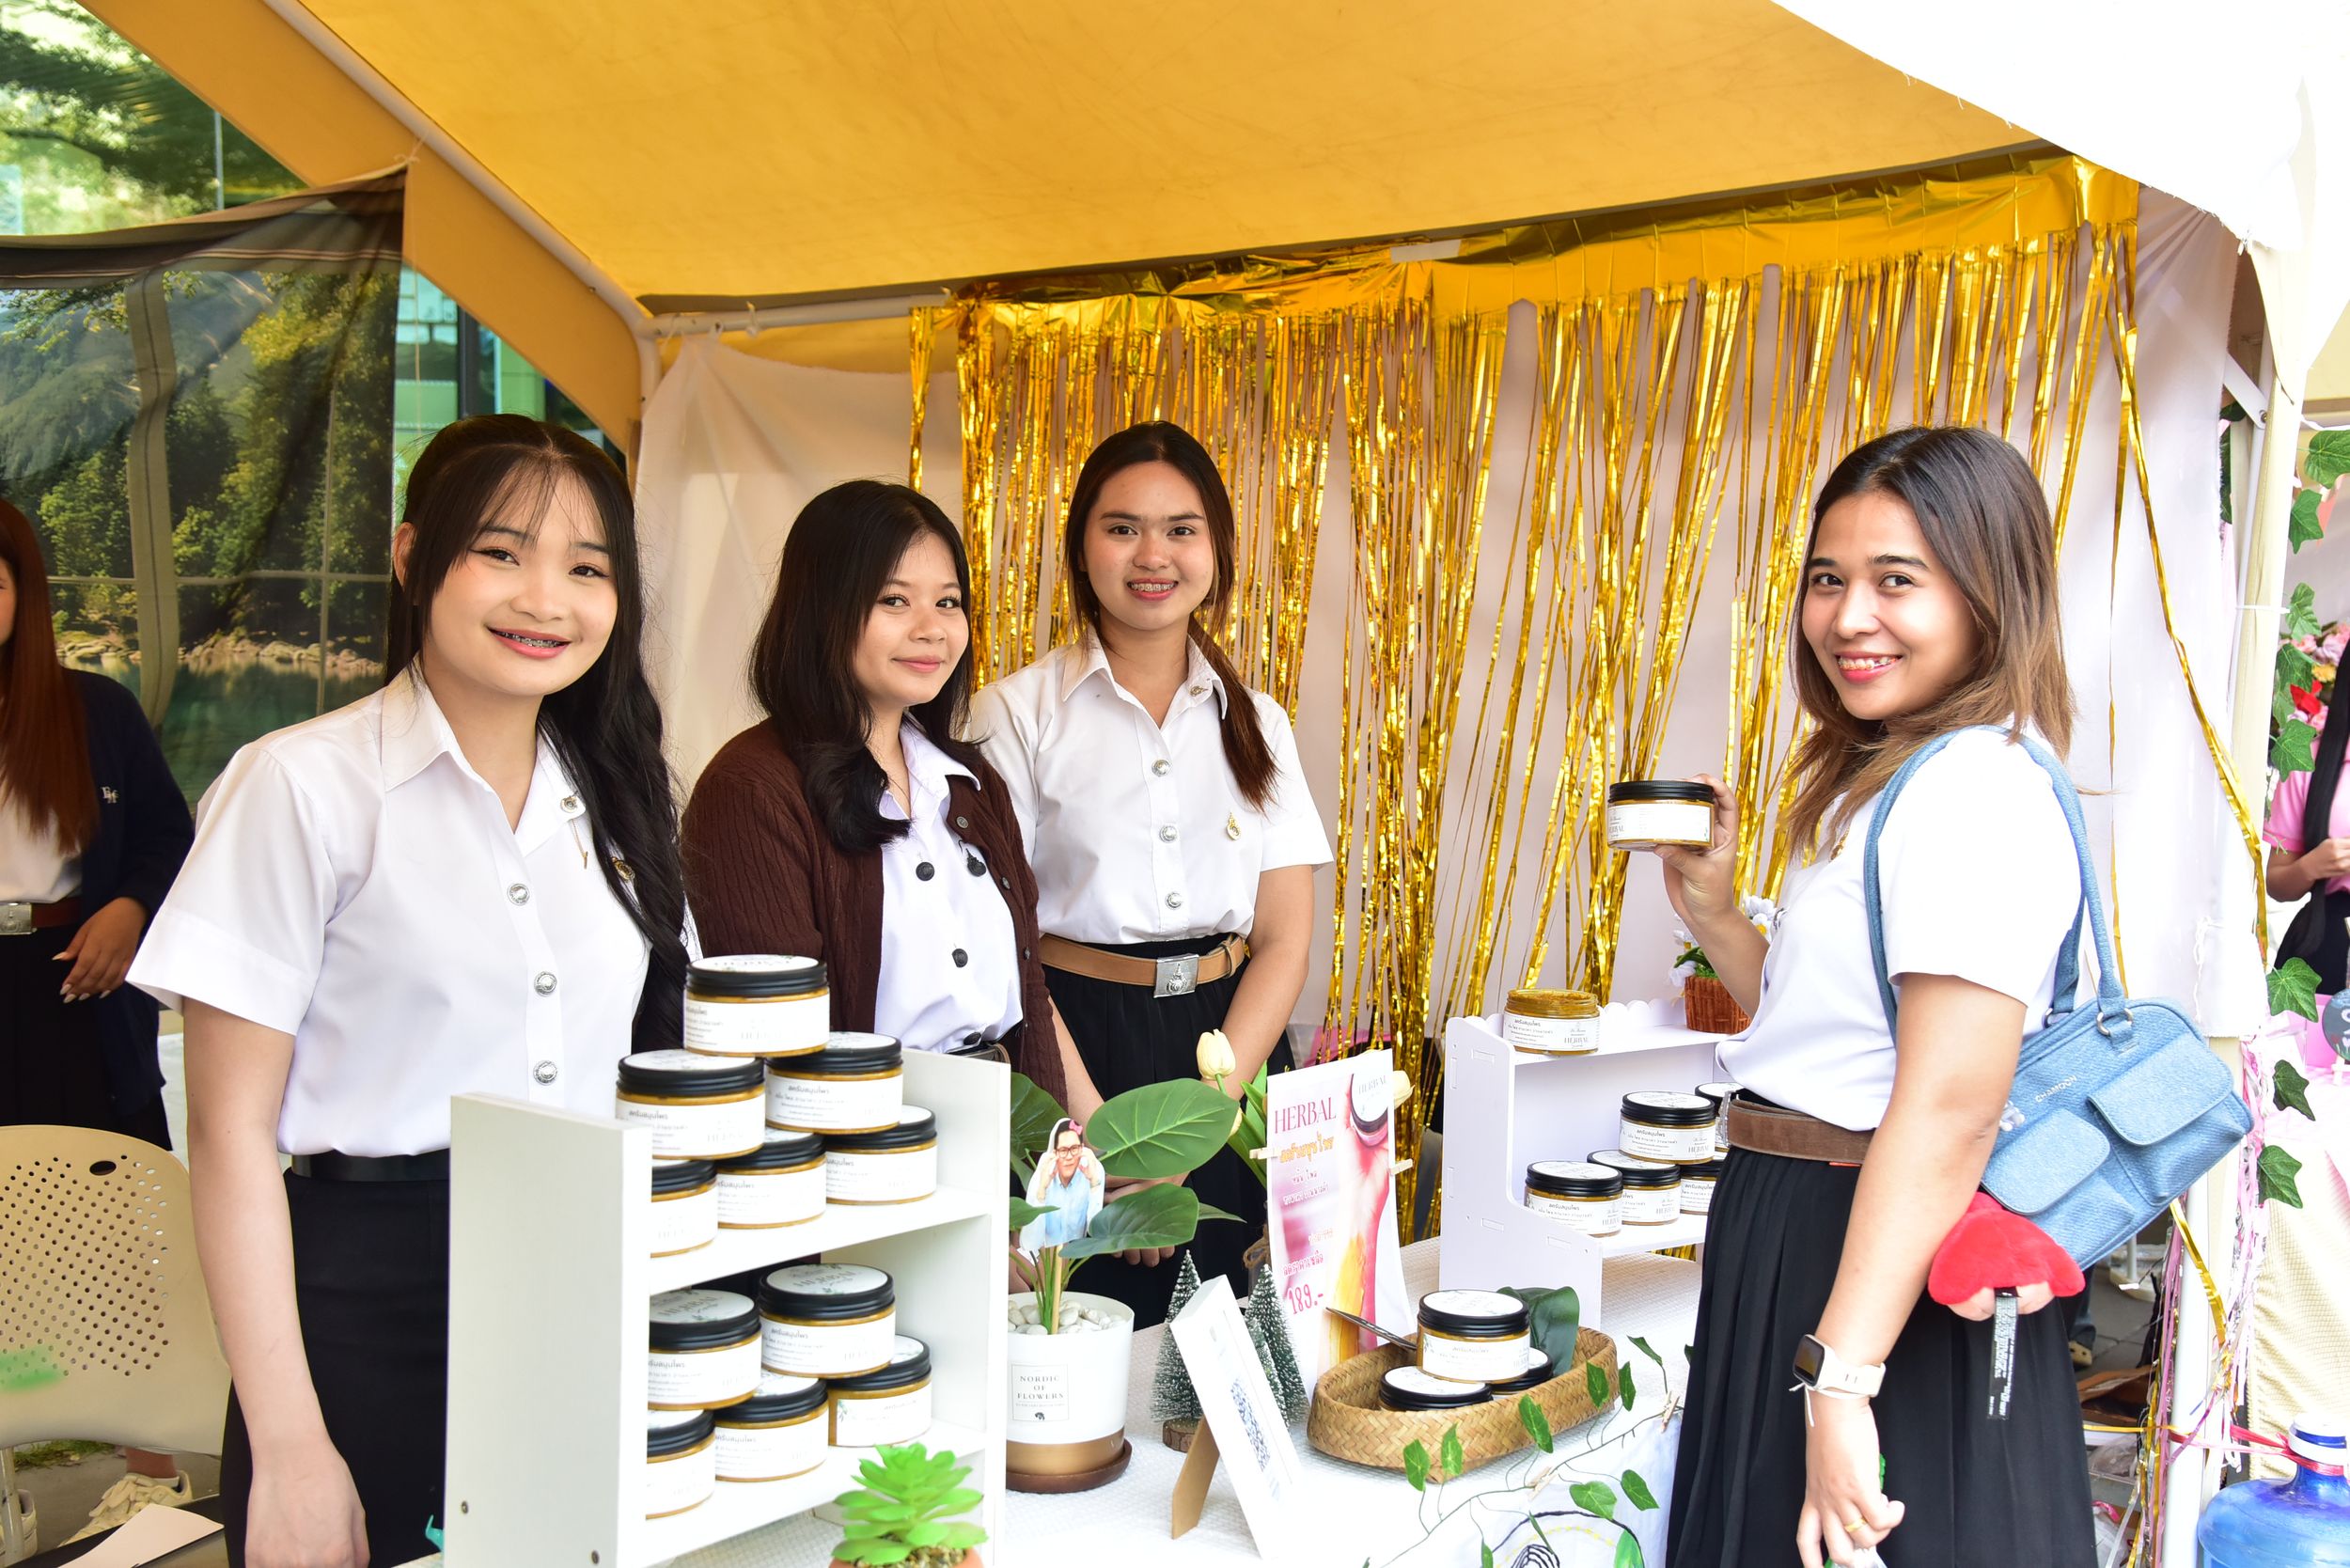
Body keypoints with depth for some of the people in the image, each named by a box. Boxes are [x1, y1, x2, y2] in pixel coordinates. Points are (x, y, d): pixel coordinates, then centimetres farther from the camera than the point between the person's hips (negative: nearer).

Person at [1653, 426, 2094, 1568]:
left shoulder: (1975, 792, -19)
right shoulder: (1892, 779, 14)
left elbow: (1952, 1105, -26)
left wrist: (1840, 1377, -29)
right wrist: (1711, 911, 6)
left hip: (1887, 1283, -10)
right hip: (1801, 1237, 10)